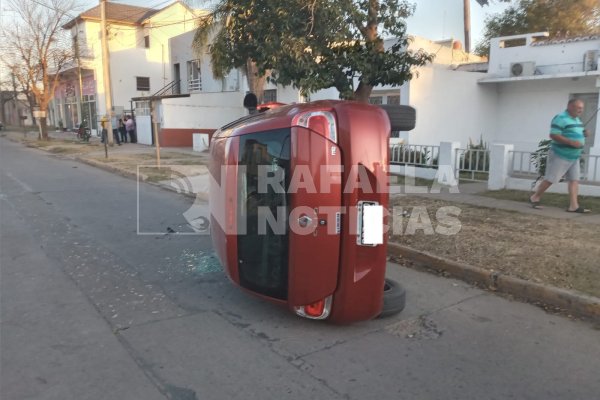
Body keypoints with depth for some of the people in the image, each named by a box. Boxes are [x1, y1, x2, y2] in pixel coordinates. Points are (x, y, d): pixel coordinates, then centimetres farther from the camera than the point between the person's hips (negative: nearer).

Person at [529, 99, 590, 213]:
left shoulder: (577, 120, 15)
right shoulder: (561, 118, -15)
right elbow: (554, 135, -23)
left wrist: (583, 134, 5)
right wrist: (571, 142, -26)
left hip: (574, 157, 9)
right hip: (560, 156, -9)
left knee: (574, 180, 2)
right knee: (550, 179, -3)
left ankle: (574, 206, 2)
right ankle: (535, 198, 13)